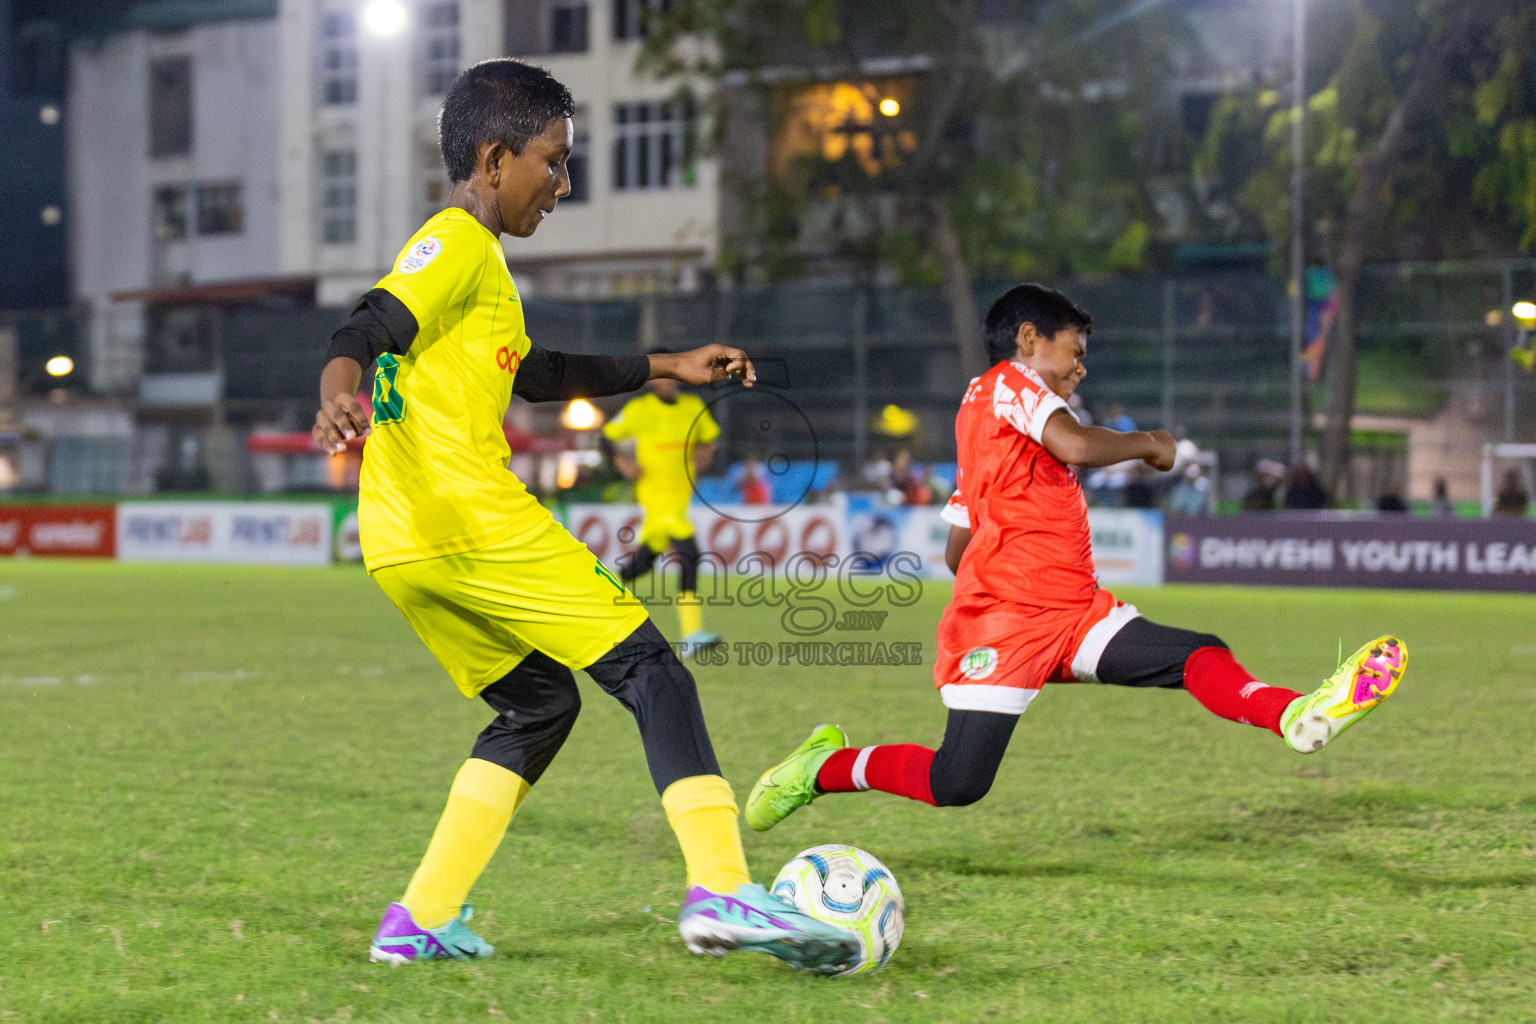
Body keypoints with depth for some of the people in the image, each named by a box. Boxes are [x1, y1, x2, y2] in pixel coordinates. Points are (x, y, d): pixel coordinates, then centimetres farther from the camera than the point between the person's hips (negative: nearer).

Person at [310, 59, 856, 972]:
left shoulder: (465, 252, 26)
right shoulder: (458, 245, -5)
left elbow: (536, 375, 36)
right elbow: (367, 332, -21)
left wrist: (667, 368, 38)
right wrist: (338, 393, -43)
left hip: (398, 549, 10)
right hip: (468, 519, -10)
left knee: (539, 701, 19)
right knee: (651, 672, -6)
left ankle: (420, 922, 9)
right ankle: (723, 890, -19)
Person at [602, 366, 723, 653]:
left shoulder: (694, 407, 6)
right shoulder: (638, 410, -6)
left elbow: (710, 437, 19)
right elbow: (607, 436, 5)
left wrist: (706, 452, -2)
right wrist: (621, 460, -11)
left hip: (682, 492, 6)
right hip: (655, 492, -6)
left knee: (644, 560, 13)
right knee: (689, 556, -20)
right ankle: (692, 634, -22)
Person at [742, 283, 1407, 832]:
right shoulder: (1008, 381, -3)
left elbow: (957, 550, 24)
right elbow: (1077, 447, -23)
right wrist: (1150, 444, -6)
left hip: (1076, 613, 9)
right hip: (1001, 623, -9)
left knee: (1199, 658, -11)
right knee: (956, 784, -12)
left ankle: (1297, 716, -36)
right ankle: (824, 768, 10)